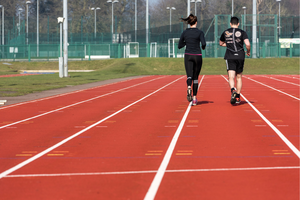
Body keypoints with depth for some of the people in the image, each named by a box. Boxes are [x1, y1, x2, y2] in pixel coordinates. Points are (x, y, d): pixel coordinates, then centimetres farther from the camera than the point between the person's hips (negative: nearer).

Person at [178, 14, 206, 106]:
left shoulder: (185, 32, 3)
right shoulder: (199, 32, -5)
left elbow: (179, 46, 8)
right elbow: (203, 44, -17)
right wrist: (203, 47, 5)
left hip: (188, 56, 1)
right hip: (197, 56, -1)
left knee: (189, 76, -8)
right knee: (195, 77, 12)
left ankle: (189, 88, -42)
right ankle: (194, 98, 15)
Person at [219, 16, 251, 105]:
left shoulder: (225, 32, 8)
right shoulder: (242, 32, 1)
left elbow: (221, 43, 24)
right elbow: (247, 44, -11)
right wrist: (248, 52, 8)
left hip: (230, 57, 0)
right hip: (240, 57, 0)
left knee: (231, 77, -9)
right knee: (239, 77, 14)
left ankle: (233, 90, -38)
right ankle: (238, 97, 16)